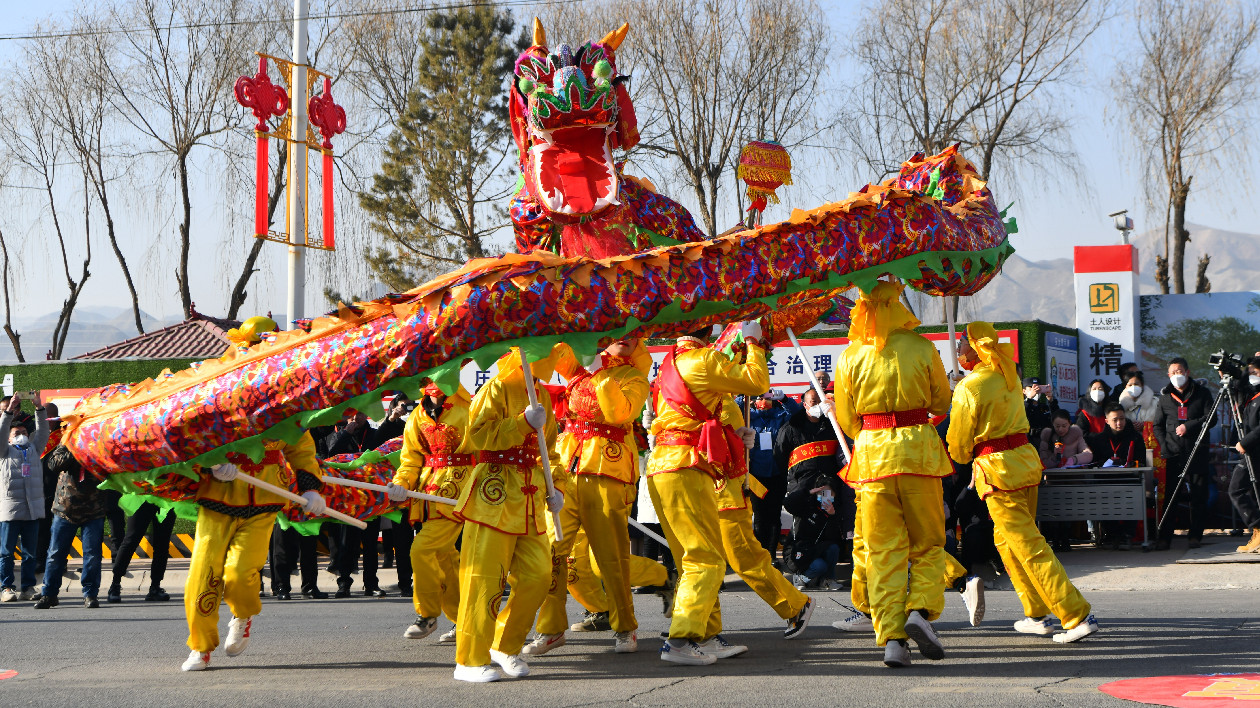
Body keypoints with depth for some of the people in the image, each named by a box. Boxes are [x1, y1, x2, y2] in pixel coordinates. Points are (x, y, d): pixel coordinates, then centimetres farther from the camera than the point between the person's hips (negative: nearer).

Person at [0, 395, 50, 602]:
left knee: (30, 551, 5)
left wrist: (39, 408, -2)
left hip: (33, 509, 3)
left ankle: (28, 587, 9)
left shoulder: (34, 450, 19)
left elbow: (43, 433, 8)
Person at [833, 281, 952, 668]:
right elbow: (942, 403, 9)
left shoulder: (850, 357, 0)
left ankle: (891, 637, -3)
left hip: (871, 452, 1)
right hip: (918, 450, -1)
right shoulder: (922, 348, -3)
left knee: (883, 549, 4)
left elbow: (846, 421, 8)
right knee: (928, 542, 11)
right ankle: (920, 610, -11)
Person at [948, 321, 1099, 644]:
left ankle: (1079, 616, -12)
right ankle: (1038, 615, 25)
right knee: (1005, 539, 21)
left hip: (997, 470, -8)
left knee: (1029, 547, -7)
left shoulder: (968, 388, -13)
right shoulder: (1008, 377, 9)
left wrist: (967, 459, 18)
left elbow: (959, 445, -4)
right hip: (1026, 458, 8)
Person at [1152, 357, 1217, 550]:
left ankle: (1196, 535, 8)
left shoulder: (1202, 393, 5)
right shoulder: (1165, 396, 12)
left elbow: (1211, 419, -2)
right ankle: (1165, 537, 0)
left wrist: (1189, 426, -12)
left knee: (1198, 496, 0)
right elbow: (1158, 425, 16)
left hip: (1197, 452, -1)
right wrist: (1163, 445, 1)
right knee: (1169, 496, -2)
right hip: (1173, 453, 1)